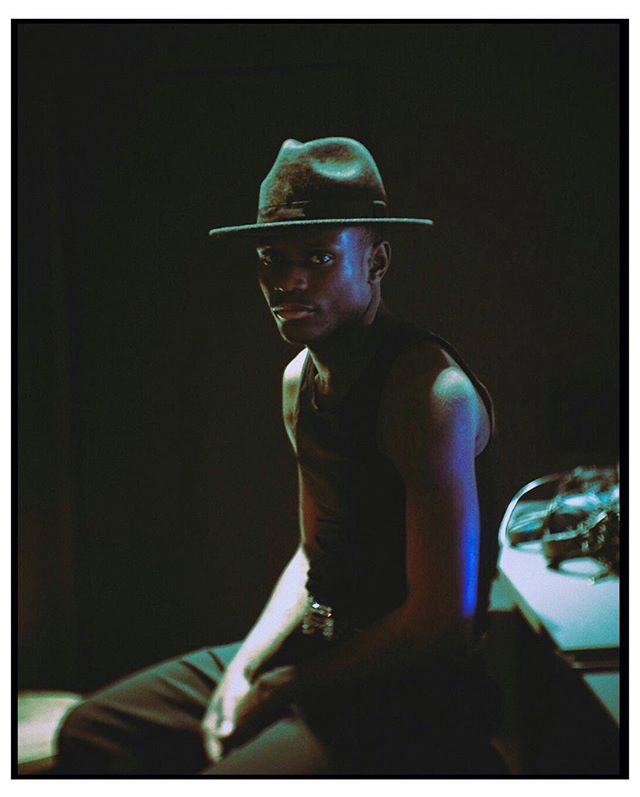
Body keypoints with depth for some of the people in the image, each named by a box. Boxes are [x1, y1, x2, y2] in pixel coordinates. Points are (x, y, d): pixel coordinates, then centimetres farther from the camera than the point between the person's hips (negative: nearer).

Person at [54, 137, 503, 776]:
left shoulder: (431, 393, -22)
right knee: (91, 733, 7)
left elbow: (443, 621, -22)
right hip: (318, 650, 8)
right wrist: (245, 667, 2)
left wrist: (284, 689, -13)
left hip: (414, 692, -8)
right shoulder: (300, 379, 7)